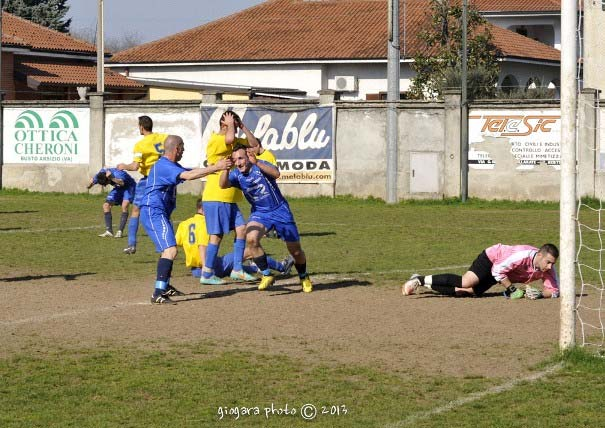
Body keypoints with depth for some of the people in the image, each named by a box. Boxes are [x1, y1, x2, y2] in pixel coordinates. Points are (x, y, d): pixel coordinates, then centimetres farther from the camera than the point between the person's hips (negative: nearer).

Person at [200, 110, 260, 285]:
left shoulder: (235, 141, 16)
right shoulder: (215, 140, -12)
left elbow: (254, 144, 13)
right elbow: (229, 139, -32)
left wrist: (242, 127, 5)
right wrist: (231, 124, -13)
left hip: (229, 199, 9)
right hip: (215, 198, -9)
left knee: (241, 229, 4)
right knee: (217, 235, -7)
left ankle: (237, 270, 10)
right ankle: (207, 274, -1)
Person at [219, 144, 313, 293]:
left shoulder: (261, 166, -18)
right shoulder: (236, 174, -6)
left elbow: (276, 173, -39)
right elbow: (223, 184, -25)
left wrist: (256, 163, -53)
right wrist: (226, 169, -42)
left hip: (280, 210, -3)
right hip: (259, 212, 3)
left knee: (296, 251, 3)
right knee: (251, 239, -28)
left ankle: (304, 278, 32)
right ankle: (267, 275, -11)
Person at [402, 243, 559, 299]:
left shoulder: (548, 269, -15)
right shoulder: (525, 256, -36)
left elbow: (554, 291, -7)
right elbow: (498, 270, -32)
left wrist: (540, 294, -27)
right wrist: (512, 289, -26)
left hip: (498, 273, 6)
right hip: (492, 258, -6)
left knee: (468, 291, -4)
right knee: (465, 282, -27)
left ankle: (424, 283, 8)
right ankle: (420, 280, -14)